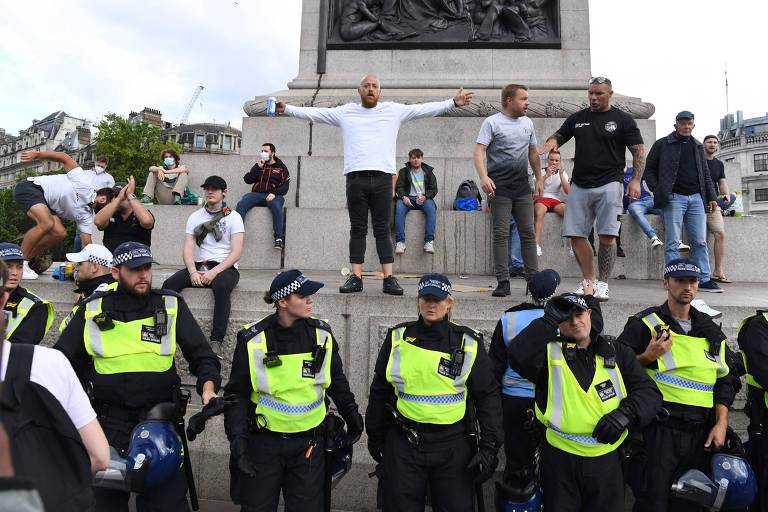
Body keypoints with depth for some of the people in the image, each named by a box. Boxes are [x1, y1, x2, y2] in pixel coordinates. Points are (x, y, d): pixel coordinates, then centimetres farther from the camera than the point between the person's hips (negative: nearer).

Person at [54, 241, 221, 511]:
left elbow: (201, 353, 0)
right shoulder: (93, 309, 3)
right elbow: (62, 358, 14)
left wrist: (208, 387, -16)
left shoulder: (171, 306, -1)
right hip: (109, 421, 2)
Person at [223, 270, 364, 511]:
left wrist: (352, 416, 12)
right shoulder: (253, 340, -11)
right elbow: (237, 394, -5)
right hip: (263, 443, -1)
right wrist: (237, 438, -13)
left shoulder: (322, 334, -3)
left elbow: (337, 382, 10)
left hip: (309, 443, 2)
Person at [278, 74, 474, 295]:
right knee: (357, 229, 3)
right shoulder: (345, 112, 15)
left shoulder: (393, 110, 13)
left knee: (382, 230, 1)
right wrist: (287, 109, 11)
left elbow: (424, 109, 10)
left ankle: (389, 278, 1)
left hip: (383, 178, 0)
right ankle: (356, 277, 5)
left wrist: (453, 102, 4)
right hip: (356, 178, 1)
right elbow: (314, 113, 16)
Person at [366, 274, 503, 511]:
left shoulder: (468, 342, -3)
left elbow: (488, 395, 1)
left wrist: (489, 446, -4)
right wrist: (375, 437, 15)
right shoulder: (398, 338, 0)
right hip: (403, 443, 1)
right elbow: (379, 391, 10)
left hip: (452, 445, -1)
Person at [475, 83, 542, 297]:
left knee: (528, 233, 5)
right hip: (499, 188, -5)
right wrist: (484, 177, -26)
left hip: (523, 187, 5)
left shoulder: (527, 122, 16)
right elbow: (479, 151, -11)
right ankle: (503, 282, 1)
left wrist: (539, 179, 19)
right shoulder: (492, 122, -2)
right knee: (501, 234, -4)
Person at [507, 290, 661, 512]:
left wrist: (625, 413, -18)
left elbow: (649, 391, 1)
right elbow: (518, 357, -30)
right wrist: (551, 318, -25)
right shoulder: (550, 352, -9)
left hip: (606, 459, 3)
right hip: (560, 460, -2)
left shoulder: (616, 352, 3)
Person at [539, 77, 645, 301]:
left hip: (609, 184, -4)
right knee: (576, 235, 0)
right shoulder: (577, 118, 14)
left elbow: (639, 151, 3)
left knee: (607, 236, -9)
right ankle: (589, 282, 13)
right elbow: (559, 136, 23)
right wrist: (552, 141, -3)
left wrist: (636, 180, -11)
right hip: (579, 185, 4)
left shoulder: (623, 120, 4)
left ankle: (602, 284, 3)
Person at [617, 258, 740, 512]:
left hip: (699, 434, 5)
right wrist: (648, 357, -22)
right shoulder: (644, 324, -5)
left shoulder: (710, 330, 13)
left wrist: (721, 423, 5)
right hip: (658, 431, -5)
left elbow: (725, 379, 15)